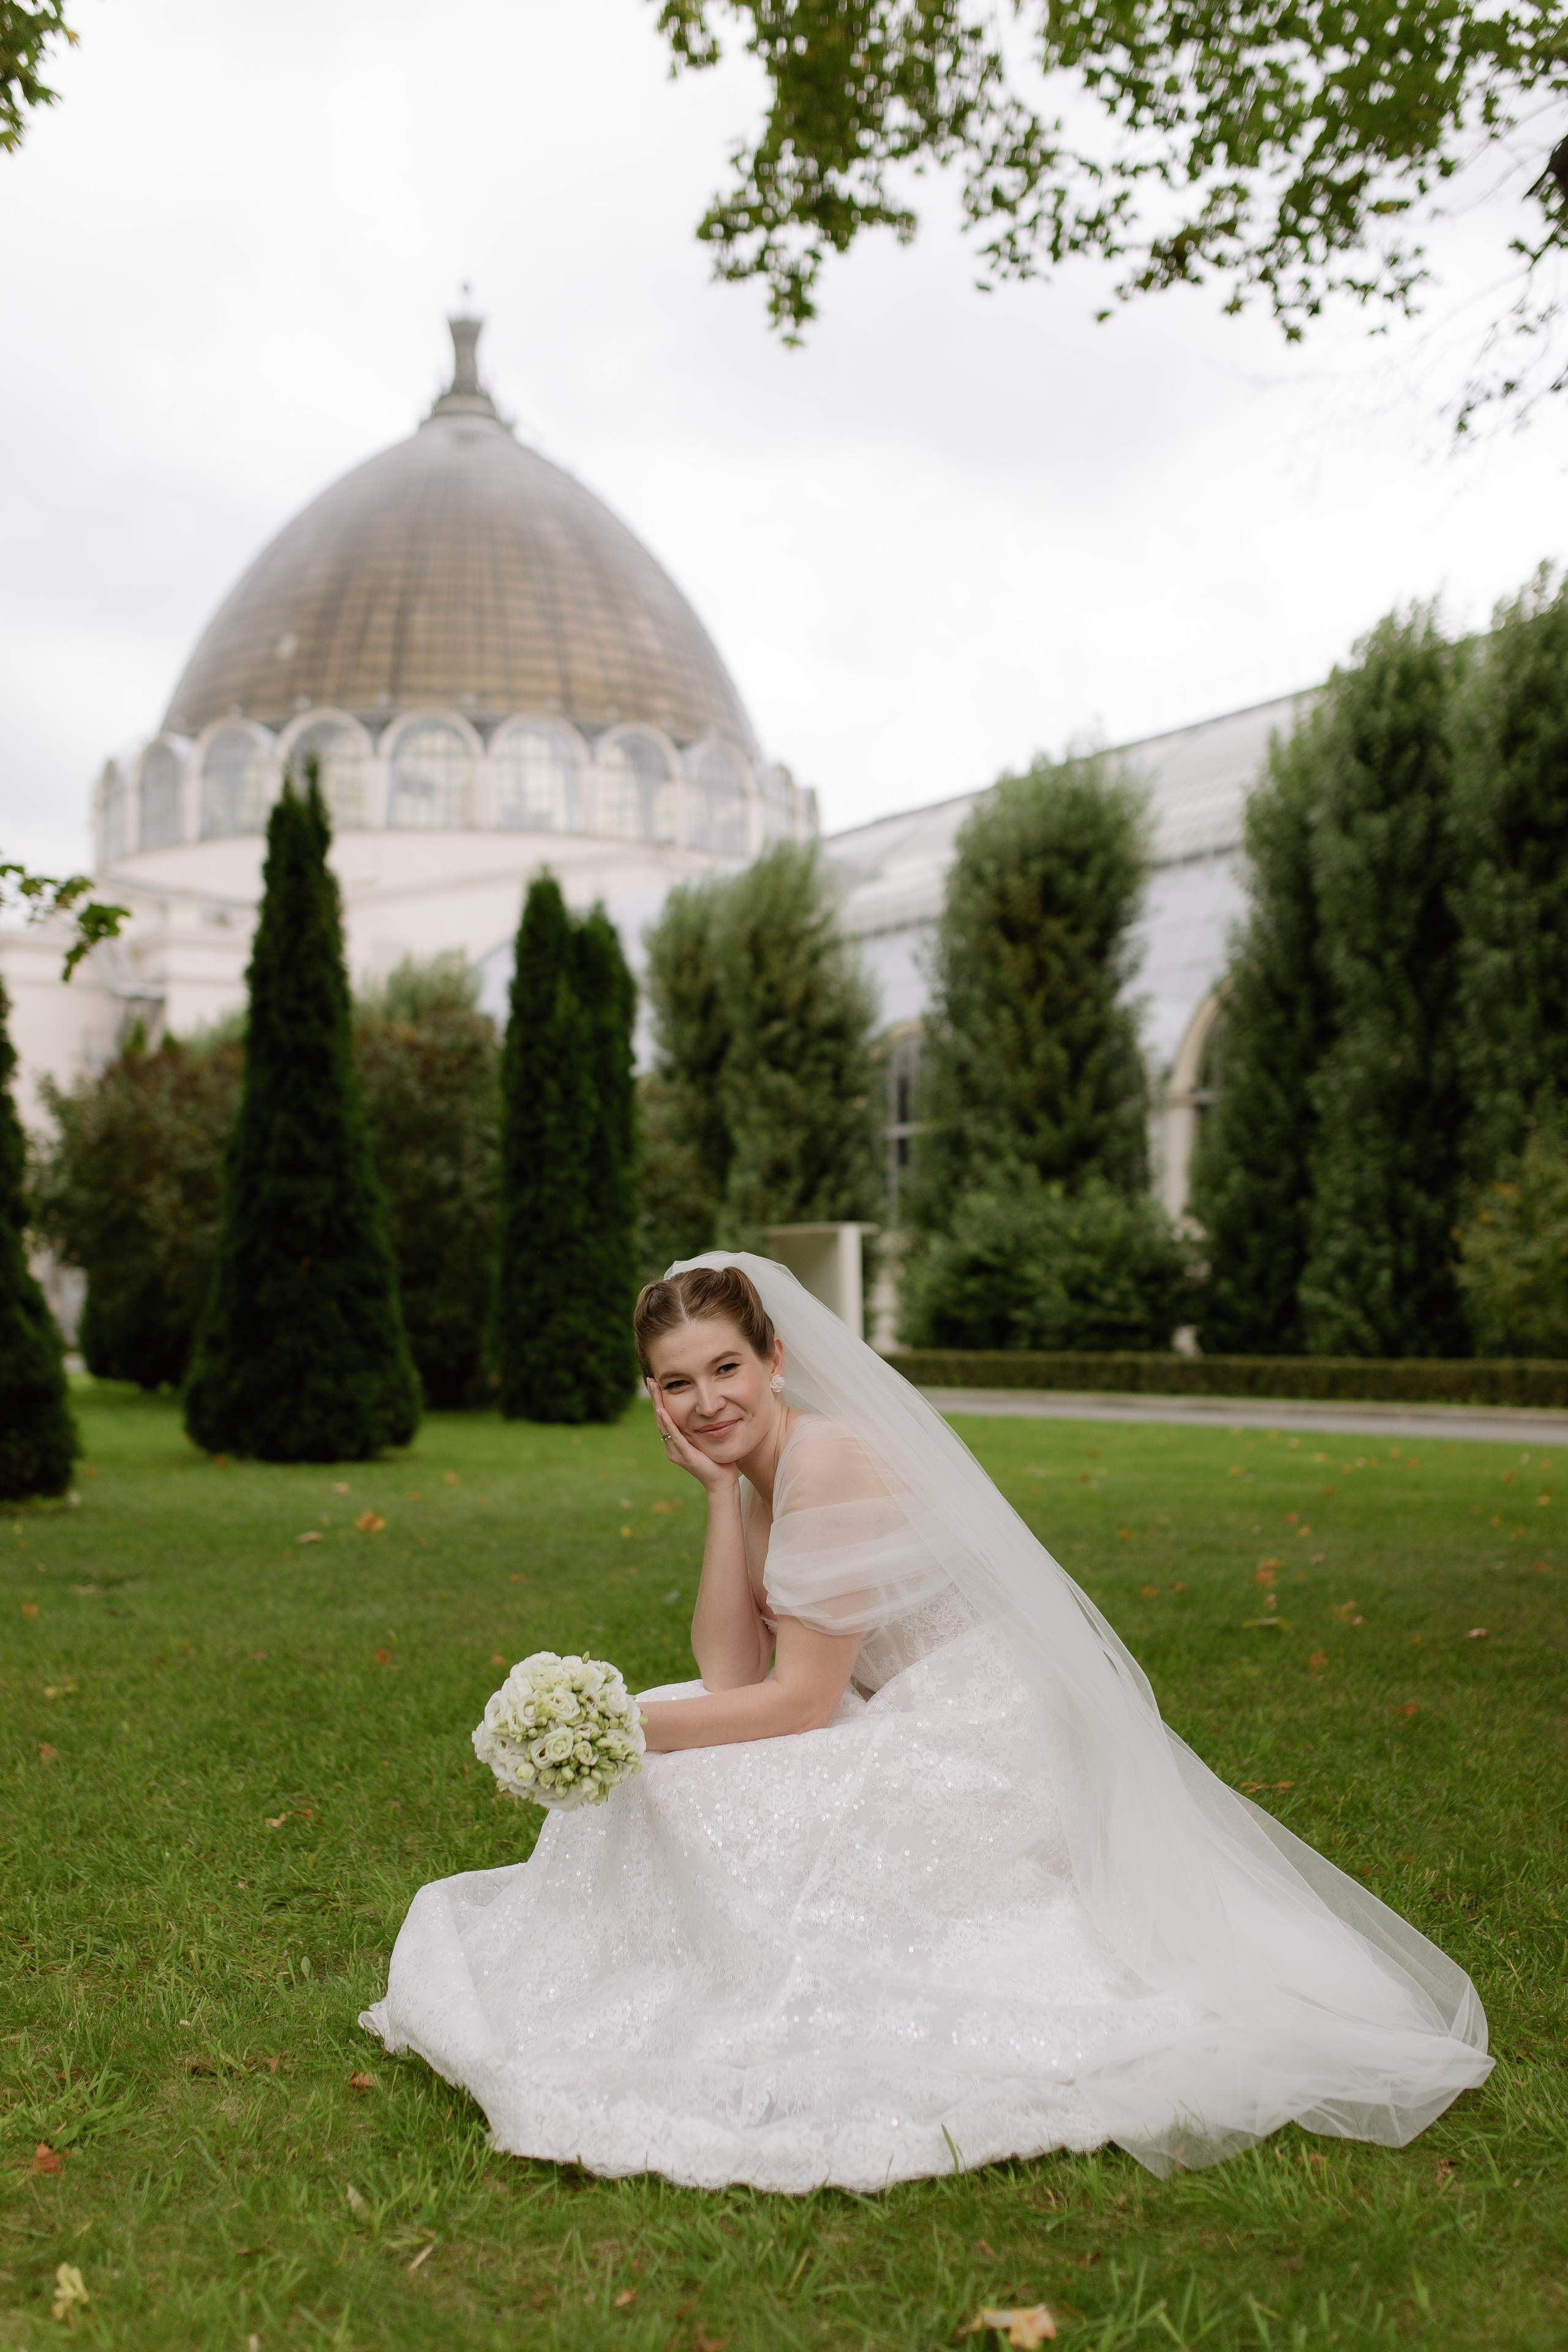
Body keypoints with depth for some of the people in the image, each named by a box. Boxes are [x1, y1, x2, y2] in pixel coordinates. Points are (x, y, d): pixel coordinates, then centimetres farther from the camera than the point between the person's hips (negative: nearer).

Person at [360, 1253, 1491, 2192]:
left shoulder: (829, 1458, -22)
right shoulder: (761, 1468, 7)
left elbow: (803, 1701, -20)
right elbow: (730, 1674, -3)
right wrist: (722, 1492, -6)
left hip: (977, 1761, -9)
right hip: (912, 1740, 9)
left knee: (690, 1792, -15)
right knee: (677, 1761, 7)